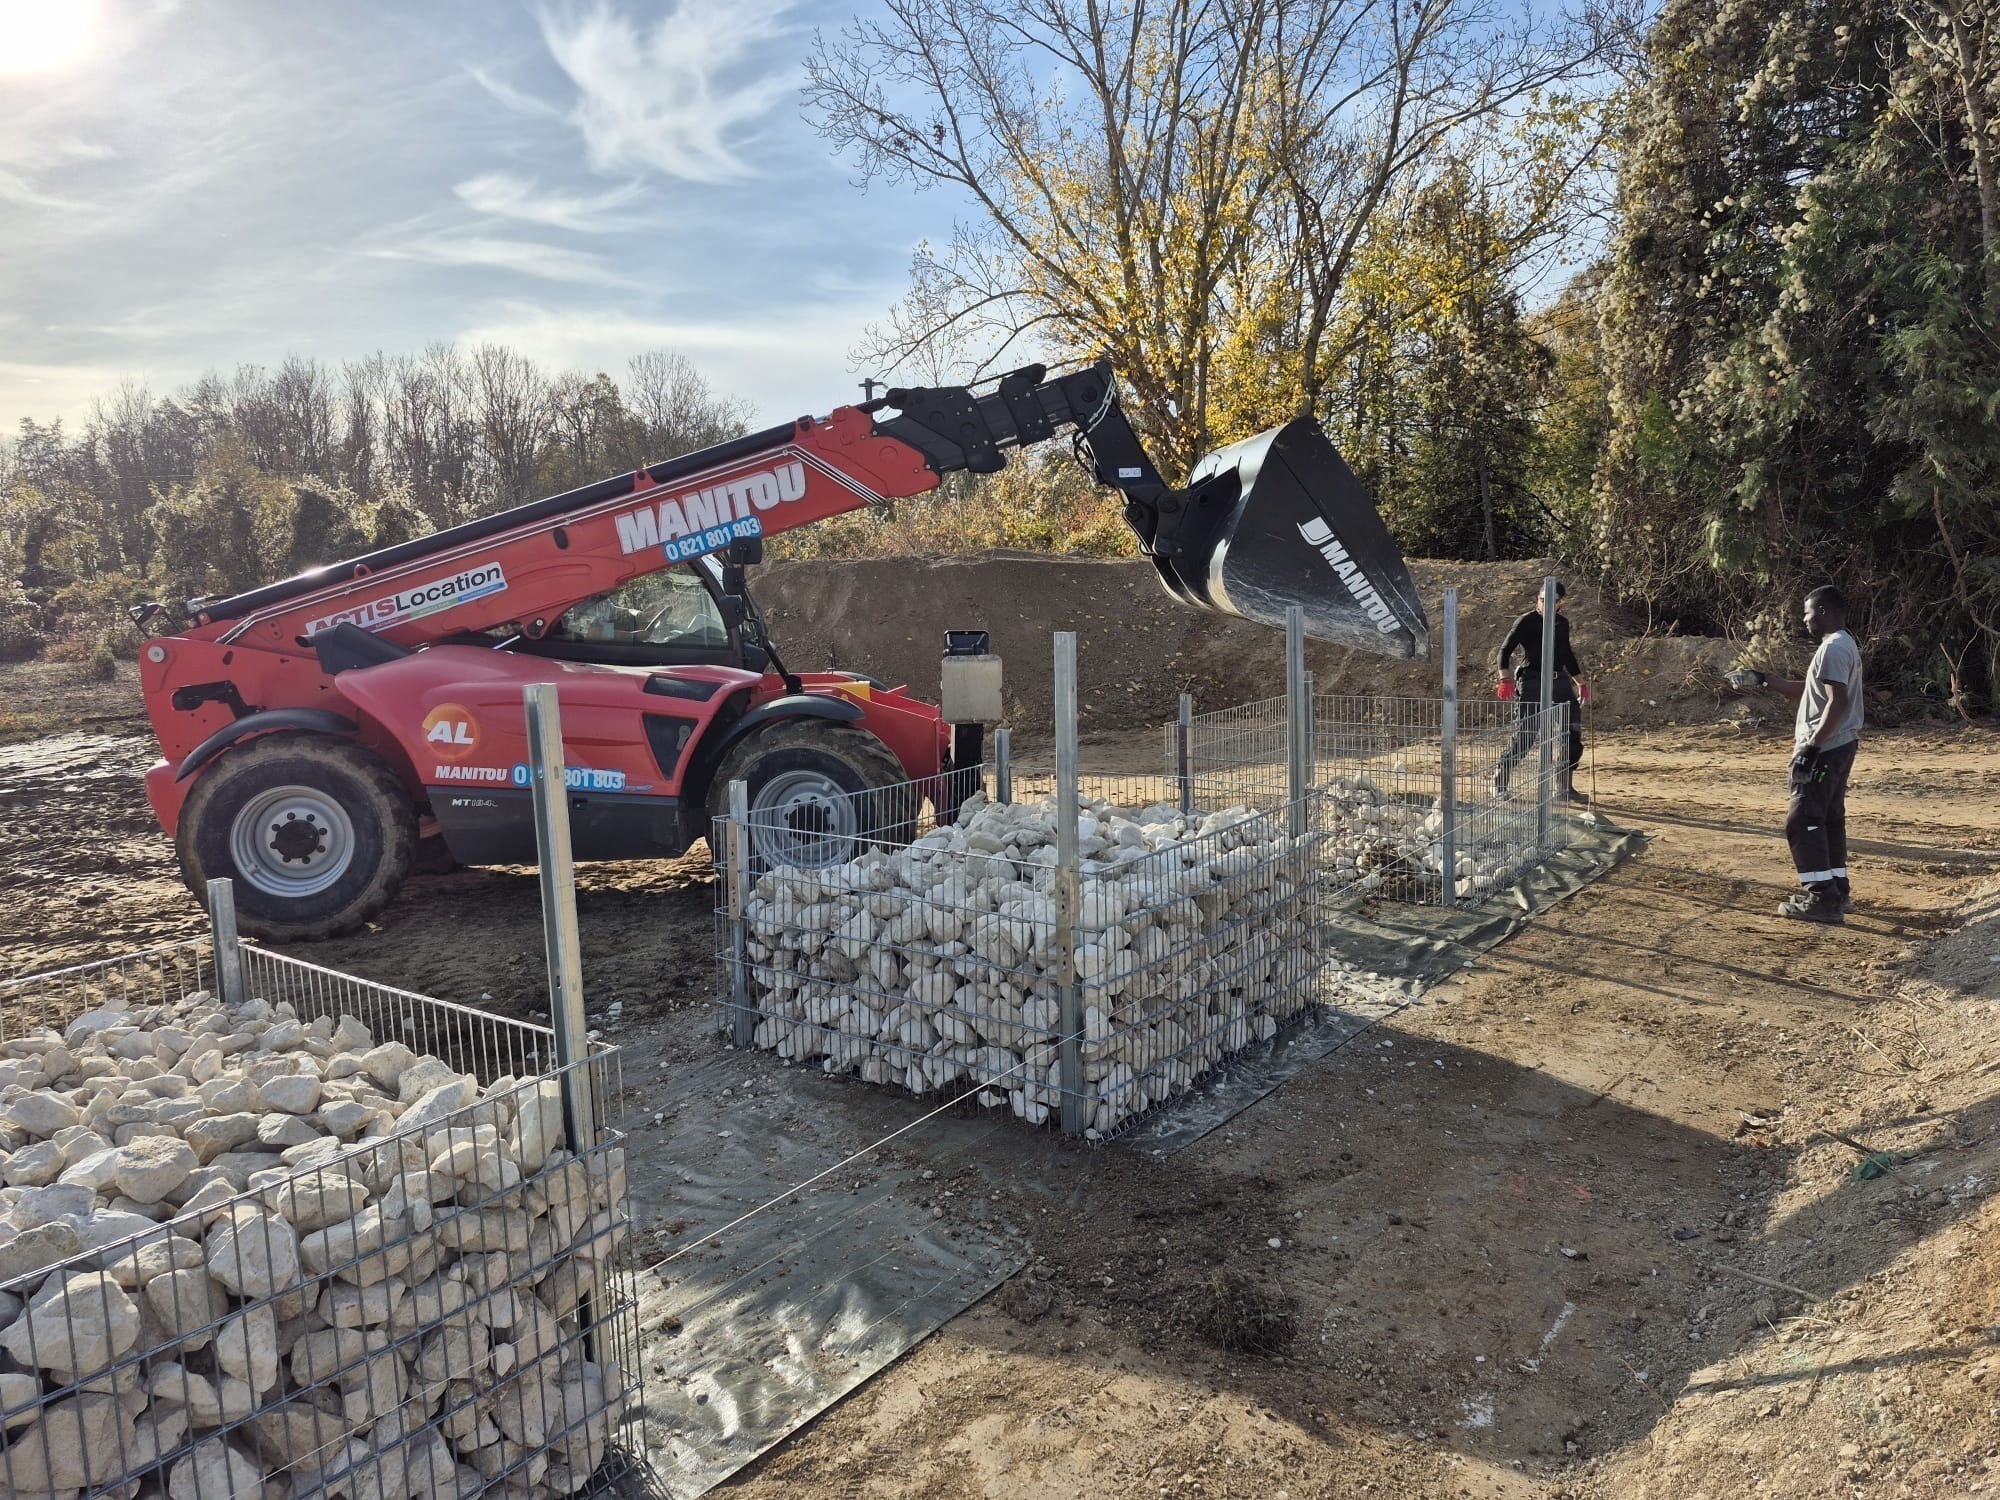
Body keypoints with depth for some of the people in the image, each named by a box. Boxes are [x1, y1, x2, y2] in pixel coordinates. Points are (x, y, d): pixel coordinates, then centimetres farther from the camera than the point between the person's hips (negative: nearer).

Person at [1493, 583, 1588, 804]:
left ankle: (1566, 786, 13)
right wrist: (1505, 679, -22)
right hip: (1532, 682, -6)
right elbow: (1505, 650, -8)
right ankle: (1500, 781, 1)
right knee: (1526, 737, -13)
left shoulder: (1562, 623, 14)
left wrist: (1580, 682, 25)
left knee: (1574, 734, 2)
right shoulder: (1526, 622, -4)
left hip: (1560, 681, 6)